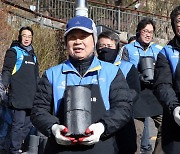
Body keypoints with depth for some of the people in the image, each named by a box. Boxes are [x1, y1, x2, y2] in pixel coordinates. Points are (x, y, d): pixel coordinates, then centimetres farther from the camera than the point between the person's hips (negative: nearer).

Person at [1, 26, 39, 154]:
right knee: (19, 123, -8)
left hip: (31, 97, 7)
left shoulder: (32, 54, 22)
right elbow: (6, 71, -6)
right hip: (18, 96, -7)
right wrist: (4, 86, -18)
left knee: (28, 124, 9)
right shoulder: (14, 51, 1)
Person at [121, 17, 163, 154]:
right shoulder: (129, 48, 11)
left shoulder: (158, 50, 19)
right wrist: (139, 77, -14)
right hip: (137, 94, -3)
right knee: (136, 132, -5)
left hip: (156, 93, 3)